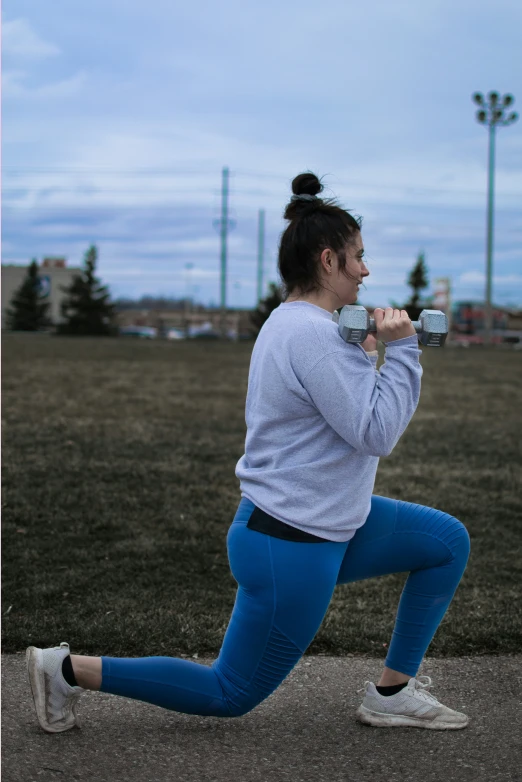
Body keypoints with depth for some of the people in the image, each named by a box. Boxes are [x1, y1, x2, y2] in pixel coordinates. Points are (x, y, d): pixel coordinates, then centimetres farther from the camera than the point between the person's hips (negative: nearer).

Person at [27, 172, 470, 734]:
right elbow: (375, 432, -23)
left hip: (323, 524, 10)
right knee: (230, 694, 6)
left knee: (448, 542, 12)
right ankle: (68, 670, 11)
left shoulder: (289, 323, 9)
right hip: (289, 549, -10)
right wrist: (401, 349, -17)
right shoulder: (314, 335, -24)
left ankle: (394, 692, 17)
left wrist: (363, 358, 6)